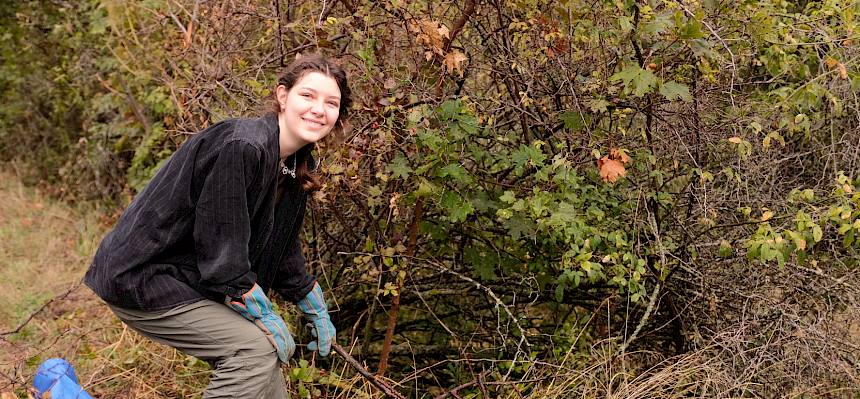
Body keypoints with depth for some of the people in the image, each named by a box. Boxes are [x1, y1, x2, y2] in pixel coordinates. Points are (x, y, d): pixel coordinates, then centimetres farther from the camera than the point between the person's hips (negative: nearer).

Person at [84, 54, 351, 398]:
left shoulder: (296, 164, 3)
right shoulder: (241, 147, -26)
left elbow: (283, 252, 16)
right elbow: (222, 260, -24)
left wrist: (318, 314, 21)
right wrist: (271, 322, -15)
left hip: (190, 277, 9)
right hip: (141, 279, -9)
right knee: (257, 347, -17)